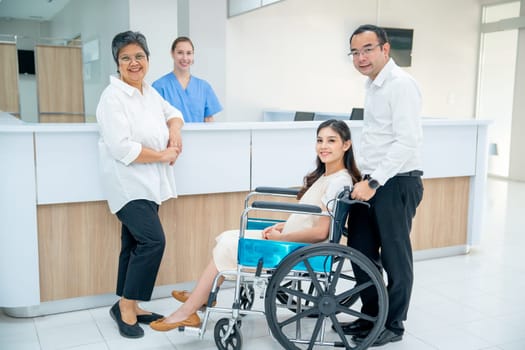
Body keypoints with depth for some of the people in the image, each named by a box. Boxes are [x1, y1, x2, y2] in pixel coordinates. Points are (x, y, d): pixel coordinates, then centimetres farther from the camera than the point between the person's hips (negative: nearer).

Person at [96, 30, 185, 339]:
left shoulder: (150, 92, 12)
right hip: (128, 183, -8)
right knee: (153, 240, -16)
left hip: (149, 183, 8)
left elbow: (173, 113, 27)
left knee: (136, 244, 13)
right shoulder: (113, 97, -13)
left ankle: (130, 306, 25)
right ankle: (126, 305, 1)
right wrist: (163, 155, -13)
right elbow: (122, 148, -21)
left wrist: (175, 131, 4)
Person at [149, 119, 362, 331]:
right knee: (227, 239, 6)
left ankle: (187, 312, 5)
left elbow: (321, 232, -23)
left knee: (227, 247, -6)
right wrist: (283, 226, 4)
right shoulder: (323, 176, 10)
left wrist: (280, 237, -14)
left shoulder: (339, 182, -18)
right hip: (291, 240, 9)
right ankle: (201, 297, 16)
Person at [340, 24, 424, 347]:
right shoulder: (373, 84, 15)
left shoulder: (401, 84, -14)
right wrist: (365, 178, 15)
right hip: (373, 181, 9)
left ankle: (393, 326, 22)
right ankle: (371, 316, 31)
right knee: (361, 253, 14)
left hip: (396, 183, -9)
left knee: (395, 259, 5)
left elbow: (408, 142, -22)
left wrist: (374, 183, -22)